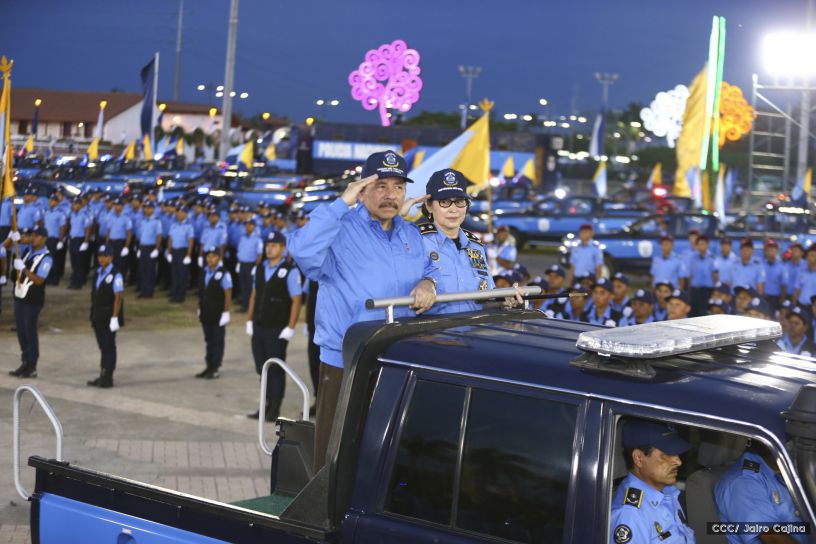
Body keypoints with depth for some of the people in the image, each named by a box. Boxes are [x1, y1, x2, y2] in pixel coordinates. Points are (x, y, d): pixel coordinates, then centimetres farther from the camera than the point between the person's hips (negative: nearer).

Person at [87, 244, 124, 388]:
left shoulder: (115, 275, -13)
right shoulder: (98, 272, 11)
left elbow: (118, 298, -16)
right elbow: (95, 294, 15)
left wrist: (114, 318, -20)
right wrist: (93, 315, 14)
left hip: (109, 317, -7)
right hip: (98, 316, 7)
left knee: (109, 347, -2)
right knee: (103, 347, 13)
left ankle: (107, 378, 2)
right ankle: (103, 376, 19)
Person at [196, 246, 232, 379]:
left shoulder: (223, 274, -12)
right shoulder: (204, 272, 8)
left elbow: (228, 295, -13)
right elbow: (201, 292, 14)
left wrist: (225, 313, -15)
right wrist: (200, 309, 13)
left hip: (218, 314, -6)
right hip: (206, 313, 6)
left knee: (217, 342, 3)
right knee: (209, 341, 13)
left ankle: (215, 369, 7)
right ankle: (209, 367, 20)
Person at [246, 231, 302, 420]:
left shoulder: (290, 271, -11)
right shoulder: (258, 269, 10)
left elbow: (296, 300, -12)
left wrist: (290, 328, -15)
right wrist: (250, 320, 12)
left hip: (278, 329, -6)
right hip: (259, 327, 6)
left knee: (276, 369, 1)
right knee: (262, 368, 11)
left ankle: (274, 410, 9)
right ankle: (266, 406, 21)